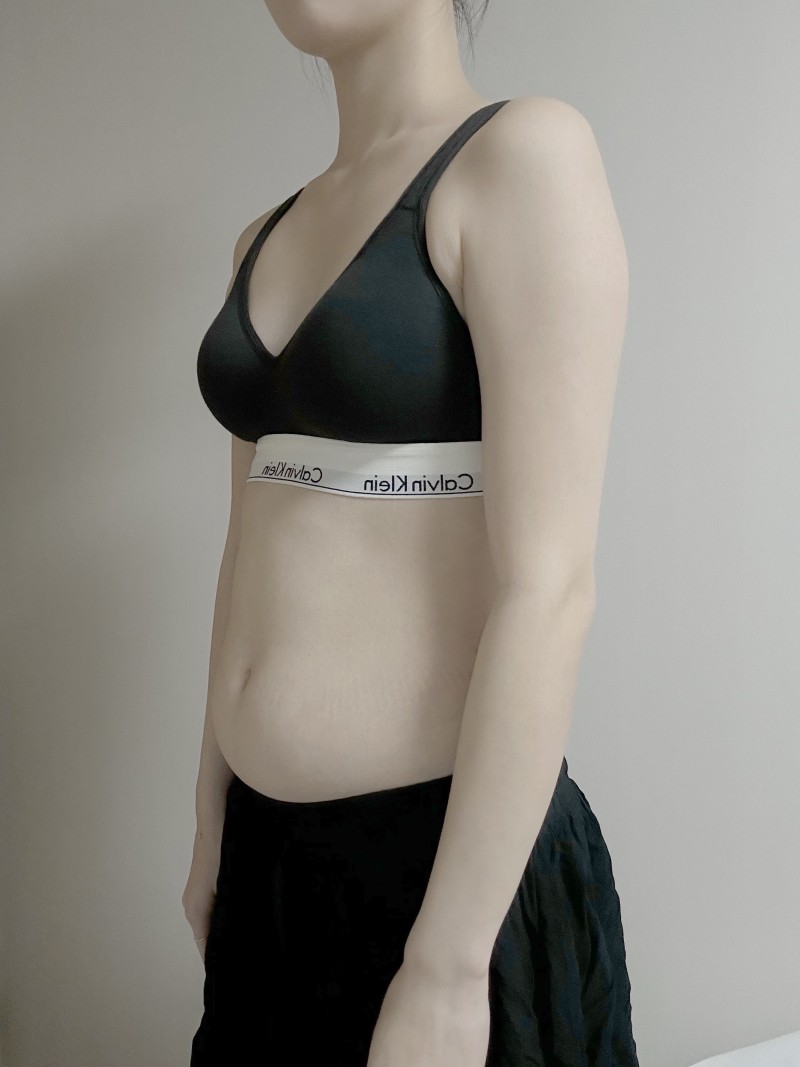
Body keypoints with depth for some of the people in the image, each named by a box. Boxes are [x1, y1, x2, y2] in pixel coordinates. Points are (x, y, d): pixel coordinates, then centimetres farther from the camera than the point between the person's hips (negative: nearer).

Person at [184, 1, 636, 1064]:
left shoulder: (526, 151, -13)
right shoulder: (270, 238, 9)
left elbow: (549, 583, -19)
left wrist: (447, 969, -18)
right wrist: (214, 828, 17)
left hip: (454, 856, -7)